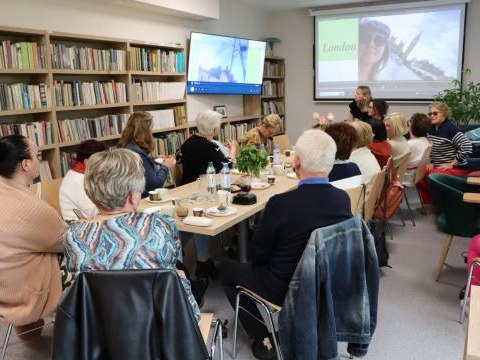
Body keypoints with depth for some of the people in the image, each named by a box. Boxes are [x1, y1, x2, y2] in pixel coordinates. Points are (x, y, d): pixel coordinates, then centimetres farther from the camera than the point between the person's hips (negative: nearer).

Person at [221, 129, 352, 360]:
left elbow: (258, 253, -14)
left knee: (228, 271, 18)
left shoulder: (281, 203, -29)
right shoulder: (343, 199, -13)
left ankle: (264, 339, 19)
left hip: (287, 289, -6)